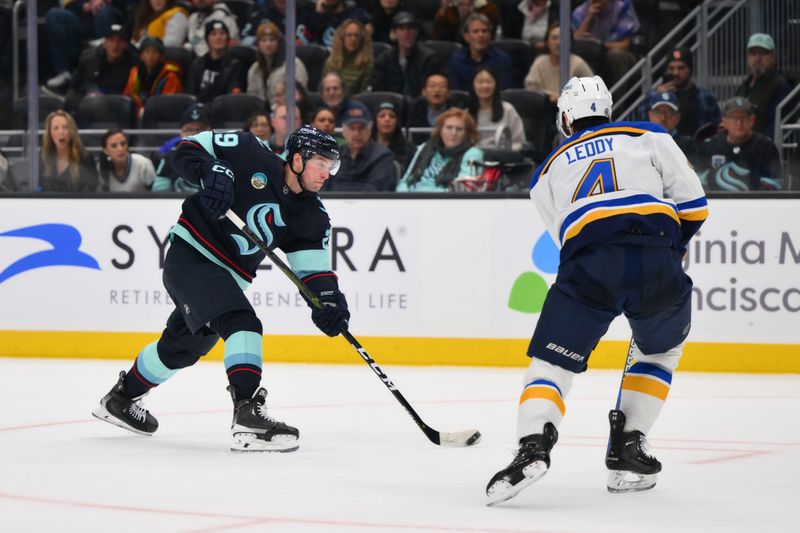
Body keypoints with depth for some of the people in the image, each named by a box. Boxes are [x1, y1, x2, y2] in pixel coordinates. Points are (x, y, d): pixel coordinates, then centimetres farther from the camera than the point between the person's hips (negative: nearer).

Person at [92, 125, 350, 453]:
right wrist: (211, 171, -27)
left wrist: (328, 298, -22)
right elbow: (190, 148, -7)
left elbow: (313, 267, -3)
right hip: (190, 255, -8)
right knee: (243, 325, -26)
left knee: (183, 347, 23)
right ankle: (248, 417, -37)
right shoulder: (251, 155, -13)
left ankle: (121, 398, 46)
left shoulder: (312, 217, 1)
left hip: (227, 278, 8)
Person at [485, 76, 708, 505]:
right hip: (656, 260, 0)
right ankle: (627, 451, 17)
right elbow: (692, 204, 14)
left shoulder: (548, 170, 29)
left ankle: (533, 446, -23)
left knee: (551, 363, 5)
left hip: (588, 267, 0)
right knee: (662, 352, 27)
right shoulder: (650, 136, 24)